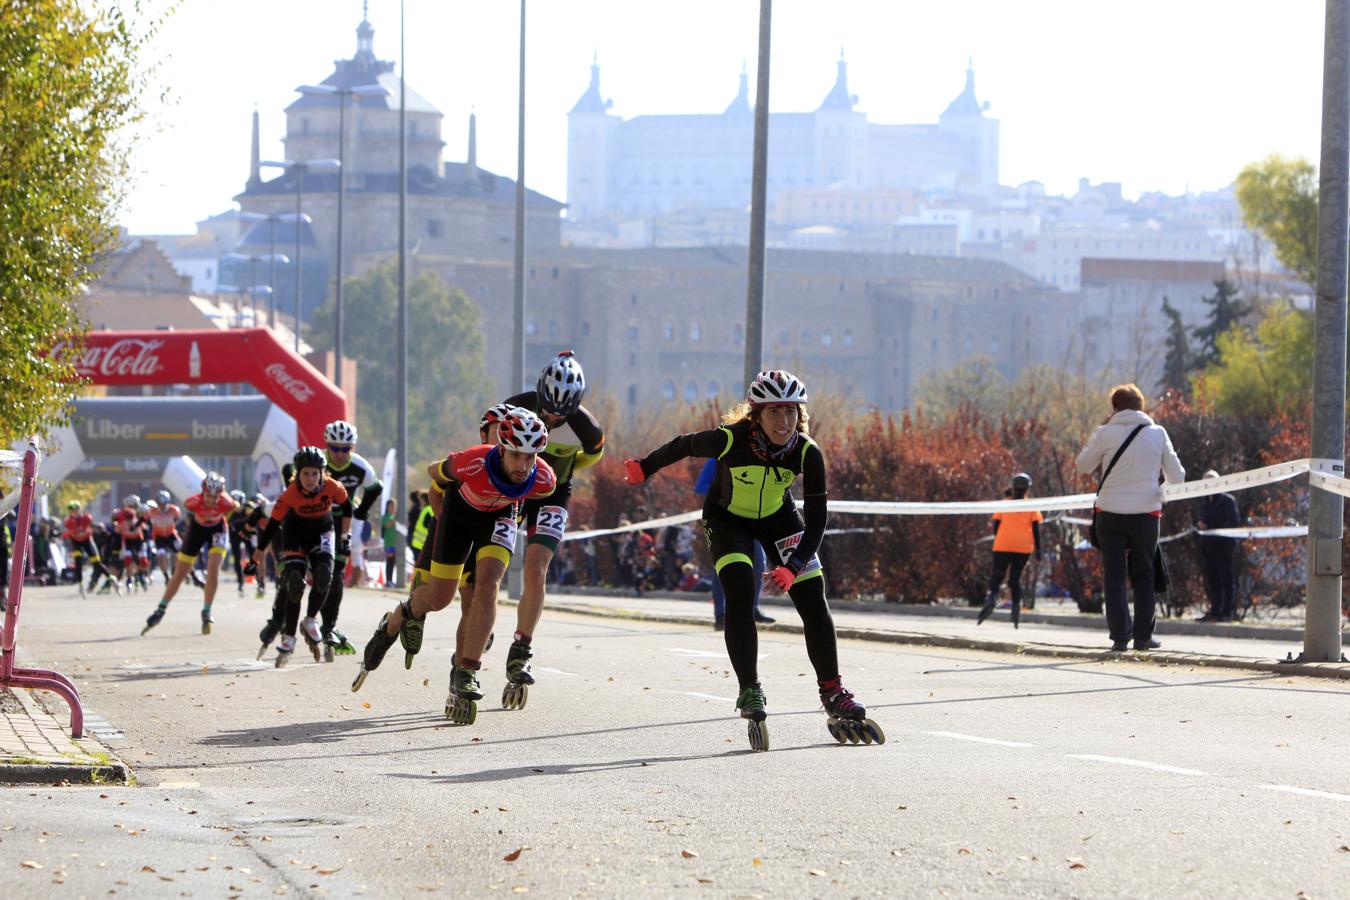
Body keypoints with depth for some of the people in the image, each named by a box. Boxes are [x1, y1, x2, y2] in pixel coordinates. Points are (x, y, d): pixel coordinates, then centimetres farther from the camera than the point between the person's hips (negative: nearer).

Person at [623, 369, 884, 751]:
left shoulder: (807, 453, -28)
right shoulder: (730, 440, -34)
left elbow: (816, 518, -24)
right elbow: (684, 446, -13)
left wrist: (793, 568, -36)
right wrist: (644, 468, 4)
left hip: (777, 516, 2)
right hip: (727, 517, -2)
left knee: (813, 600, -4)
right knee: (740, 595, -21)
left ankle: (835, 699, 6)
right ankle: (750, 696, -11)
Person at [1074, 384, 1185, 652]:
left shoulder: (1105, 434, -5)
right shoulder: (1158, 433, 2)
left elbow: (1082, 466, 6)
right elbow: (1176, 476, 5)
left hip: (1111, 514, -1)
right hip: (1146, 512, 1)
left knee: (1114, 577, 5)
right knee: (1144, 577, 14)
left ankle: (1120, 636, -3)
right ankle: (1143, 636, 11)